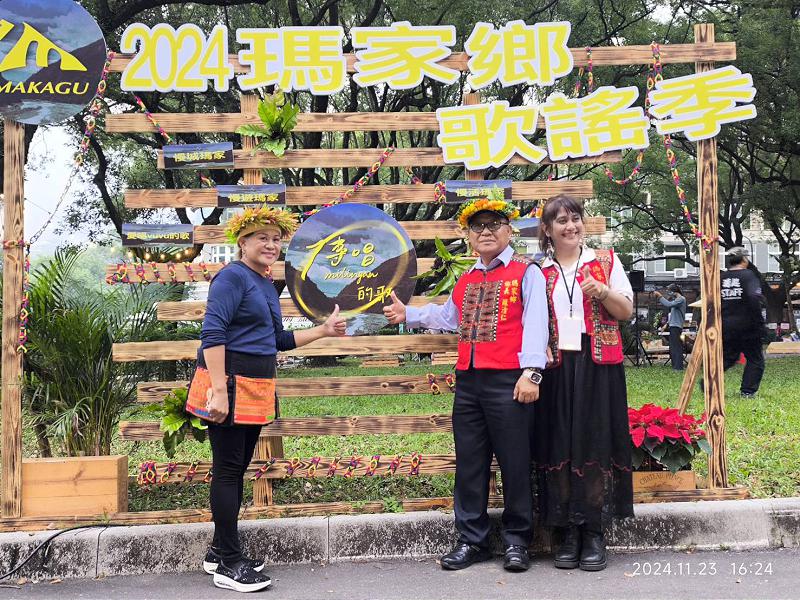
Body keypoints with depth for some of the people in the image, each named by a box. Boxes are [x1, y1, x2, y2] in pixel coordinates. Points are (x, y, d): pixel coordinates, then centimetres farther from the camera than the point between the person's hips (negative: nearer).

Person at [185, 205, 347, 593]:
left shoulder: (266, 284, 17)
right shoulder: (233, 276, -11)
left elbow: (277, 341, 25)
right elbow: (212, 333, -21)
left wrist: (324, 330, 23)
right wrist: (220, 391, -27)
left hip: (255, 390, 9)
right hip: (229, 386, -9)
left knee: (238, 468, 14)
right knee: (228, 469, -4)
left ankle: (219, 552, 25)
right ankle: (228, 566, 4)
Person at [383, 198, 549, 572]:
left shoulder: (526, 272, -1)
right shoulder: (465, 279, 19)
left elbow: (535, 324, -10)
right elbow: (448, 317, 34)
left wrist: (531, 372, -19)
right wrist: (408, 314, 33)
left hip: (508, 382, -6)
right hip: (467, 382, 6)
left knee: (514, 463, 1)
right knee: (469, 464, 10)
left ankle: (516, 541, 14)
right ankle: (471, 540, 20)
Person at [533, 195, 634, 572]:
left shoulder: (605, 261, 9)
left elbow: (627, 312, 7)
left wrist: (603, 291, -11)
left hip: (598, 366, -1)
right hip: (555, 368, 1)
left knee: (596, 444, -2)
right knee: (558, 446, 1)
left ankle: (594, 534, 7)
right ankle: (568, 533, 10)